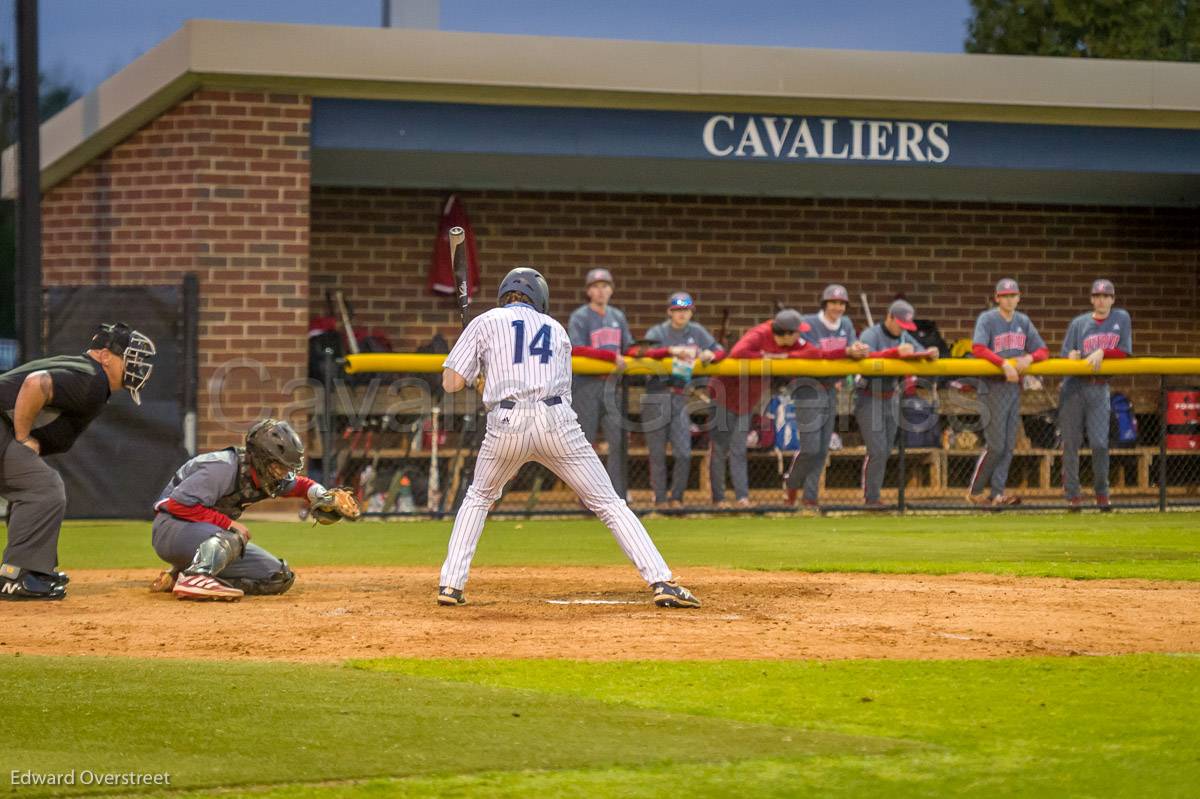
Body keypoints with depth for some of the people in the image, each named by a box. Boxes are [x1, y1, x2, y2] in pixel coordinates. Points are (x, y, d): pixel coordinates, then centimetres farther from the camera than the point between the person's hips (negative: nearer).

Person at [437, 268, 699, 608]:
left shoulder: (485, 323, 15)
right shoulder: (556, 330, 24)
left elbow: (451, 383, 10)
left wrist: (479, 365, 31)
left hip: (506, 424, -1)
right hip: (556, 421, 1)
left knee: (478, 498, 25)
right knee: (609, 503, 4)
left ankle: (451, 584, 14)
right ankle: (662, 583, -8)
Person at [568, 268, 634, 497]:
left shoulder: (617, 317, 15)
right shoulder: (579, 317, -5)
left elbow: (628, 348, 20)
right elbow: (577, 351, -18)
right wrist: (611, 356, -21)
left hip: (611, 384, 5)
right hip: (585, 385, -5)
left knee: (618, 439, -3)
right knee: (585, 442, -1)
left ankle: (618, 494, 0)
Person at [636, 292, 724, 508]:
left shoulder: (696, 332, 10)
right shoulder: (658, 332, 0)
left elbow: (720, 350, 13)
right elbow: (643, 352, -18)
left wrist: (711, 355, -10)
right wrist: (670, 350, -30)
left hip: (680, 398, 2)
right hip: (656, 397, -2)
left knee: (684, 453, -6)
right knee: (657, 454, 2)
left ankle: (677, 498, 9)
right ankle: (659, 500, 11)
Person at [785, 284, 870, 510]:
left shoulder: (846, 325, 8)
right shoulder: (809, 324, -12)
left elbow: (854, 350, -1)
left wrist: (860, 350, -26)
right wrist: (846, 351, -34)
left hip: (831, 388, 7)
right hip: (809, 388, -6)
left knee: (822, 449, 7)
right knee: (810, 447, -11)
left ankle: (810, 497, 14)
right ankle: (791, 485, 14)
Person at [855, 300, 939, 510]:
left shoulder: (905, 337, 8)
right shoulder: (871, 335, -13)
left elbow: (922, 354, 4)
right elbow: (868, 357, -30)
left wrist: (930, 354, -20)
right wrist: (896, 352, -40)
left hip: (891, 398, 7)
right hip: (870, 398, -7)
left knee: (886, 451, 9)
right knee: (877, 450, -12)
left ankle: (873, 495, 18)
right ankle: (870, 498, -5)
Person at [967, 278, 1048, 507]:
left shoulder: (1023, 322, 11)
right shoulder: (987, 319, -7)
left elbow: (1042, 350, 9)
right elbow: (977, 348, -22)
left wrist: (1028, 358, -14)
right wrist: (1004, 364, -29)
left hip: (1015, 386, 6)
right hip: (993, 387, -6)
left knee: (1008, 445, 3)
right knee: (995, 444, -9)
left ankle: (997, 493, 6)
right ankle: (975, 492, 2)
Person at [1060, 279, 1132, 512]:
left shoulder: (1121, 318, 5)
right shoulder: (1079, 323, 6)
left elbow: (1125, 352, 0)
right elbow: (1066, 355, 7)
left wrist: (1101, 352, -14)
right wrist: (1072, 356, -15)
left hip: (1099, 389, -1)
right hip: (1073, 387, 1)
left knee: (1100, 443, -9)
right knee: (1071, 442, 0)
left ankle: (1101, 493, 7)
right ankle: (1072, 494, 7)